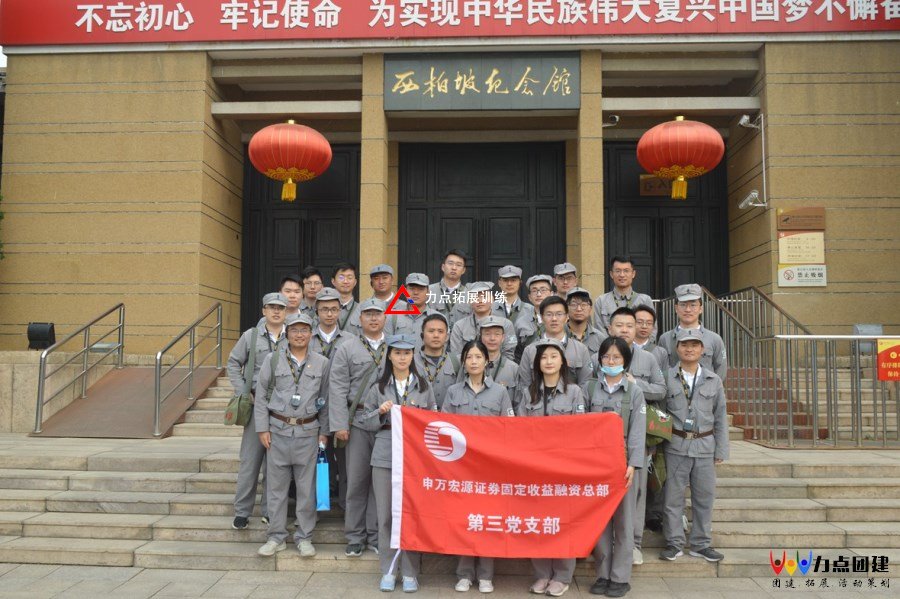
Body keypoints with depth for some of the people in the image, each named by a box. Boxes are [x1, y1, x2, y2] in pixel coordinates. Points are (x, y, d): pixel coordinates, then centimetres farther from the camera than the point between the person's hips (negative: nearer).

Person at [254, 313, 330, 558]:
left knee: (306, 487, 5)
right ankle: (276, 536, 20)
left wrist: (324, 432, 6)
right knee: (276, 486, 7)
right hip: (278, 430, 0)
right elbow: (261, 395, 4)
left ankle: (304, 537, 17)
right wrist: (263, 428, -1)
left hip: (308, 432, 0)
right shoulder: (273, 359, 2)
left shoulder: (322, 363, 4)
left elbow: (325, 400, 8)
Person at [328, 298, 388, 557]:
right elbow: (338, 390, 1)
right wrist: (339, 425, -7)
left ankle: (376, 535, 18)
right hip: (358, 421, -1)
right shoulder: (346, 349, 7)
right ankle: (355, 537, 16)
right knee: (356, 481, 3)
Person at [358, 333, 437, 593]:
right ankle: (388, 570, 17)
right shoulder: (378, 387, 8)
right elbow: (365, 423, 9)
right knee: (386, 514, 4)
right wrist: (381, 413, -8)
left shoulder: (424, 386, 8)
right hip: (384, 457, 1)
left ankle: (410, 572, 13)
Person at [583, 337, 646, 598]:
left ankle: (620, 577, 12)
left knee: (623, 520, 3)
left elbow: (638, 431, -2)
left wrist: (633, 464, -13)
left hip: (623, 462, -1)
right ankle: (603, 575, 16)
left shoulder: (635, 392, 5)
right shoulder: (588, 388, 7)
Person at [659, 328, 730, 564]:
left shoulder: (713, 380, 7)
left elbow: (720, 417, 10)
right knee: (673, 496, 3)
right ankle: (674, 543, 16)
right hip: (676, 445, -2)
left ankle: (701, 544, 23)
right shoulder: (666, 378, -1)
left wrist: (720, 451, 7)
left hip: (704, 446, 2)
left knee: (704, 496, 9)